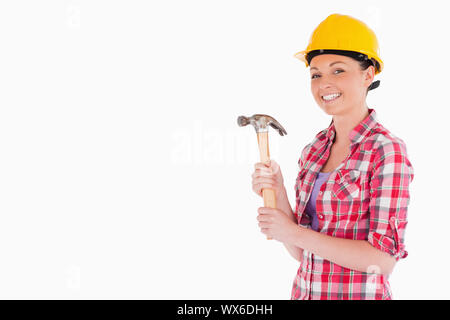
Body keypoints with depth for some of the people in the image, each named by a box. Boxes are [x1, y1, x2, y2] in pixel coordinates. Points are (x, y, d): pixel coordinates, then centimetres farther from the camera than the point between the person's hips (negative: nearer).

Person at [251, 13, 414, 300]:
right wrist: (278, 195, -11)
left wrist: (294, 233, -18)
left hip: (359, 293, -6)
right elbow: (301, 252, 4)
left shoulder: (388, 151, -15)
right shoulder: (314, 149, 3)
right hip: (306, 290, 6)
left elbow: (383, 260, -20)